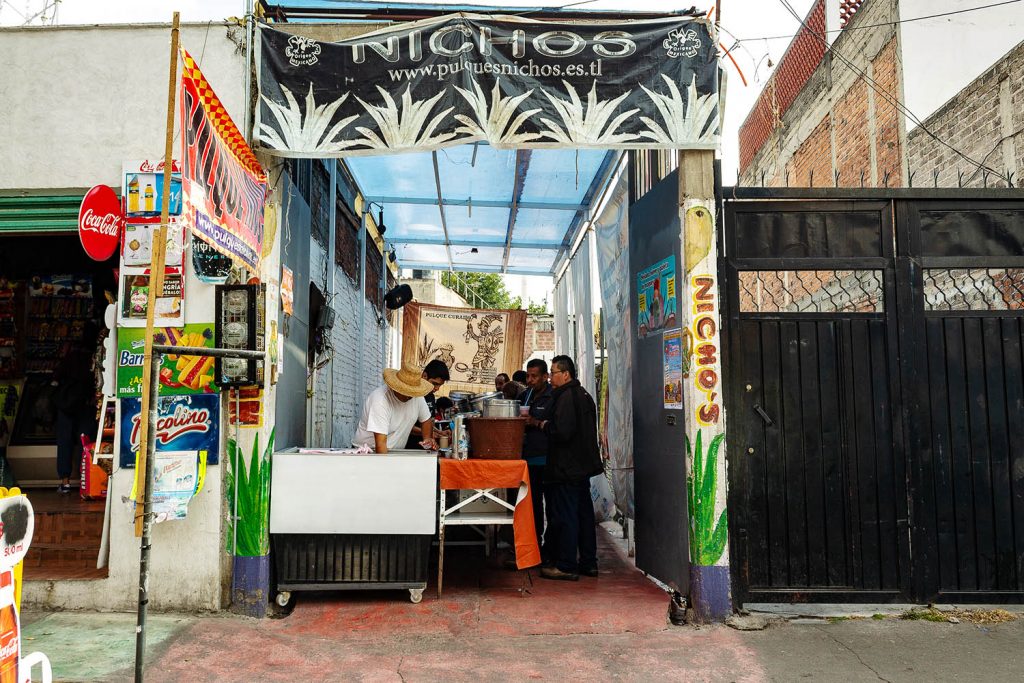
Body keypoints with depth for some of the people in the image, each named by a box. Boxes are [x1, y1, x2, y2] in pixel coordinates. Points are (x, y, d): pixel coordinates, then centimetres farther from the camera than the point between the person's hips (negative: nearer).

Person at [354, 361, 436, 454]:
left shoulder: (417, 396, -6)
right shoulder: (380, 399, -25)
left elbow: (426, 420, 12)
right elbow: (381, 442, -29)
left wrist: (428, 439, -5)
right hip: (368, 452, -6)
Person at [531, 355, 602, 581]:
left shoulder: (566, 397, -16)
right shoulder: (583, 395, 15)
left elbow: (561, 432, -25)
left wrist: (542, 424, -7)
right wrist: (541, 423, 16)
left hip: (566, 468, -10)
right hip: (582, 466, 10)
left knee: (564, 516, -3)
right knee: (584, 513, 14)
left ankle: (566, 566, 2)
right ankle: (588, 562, 21)